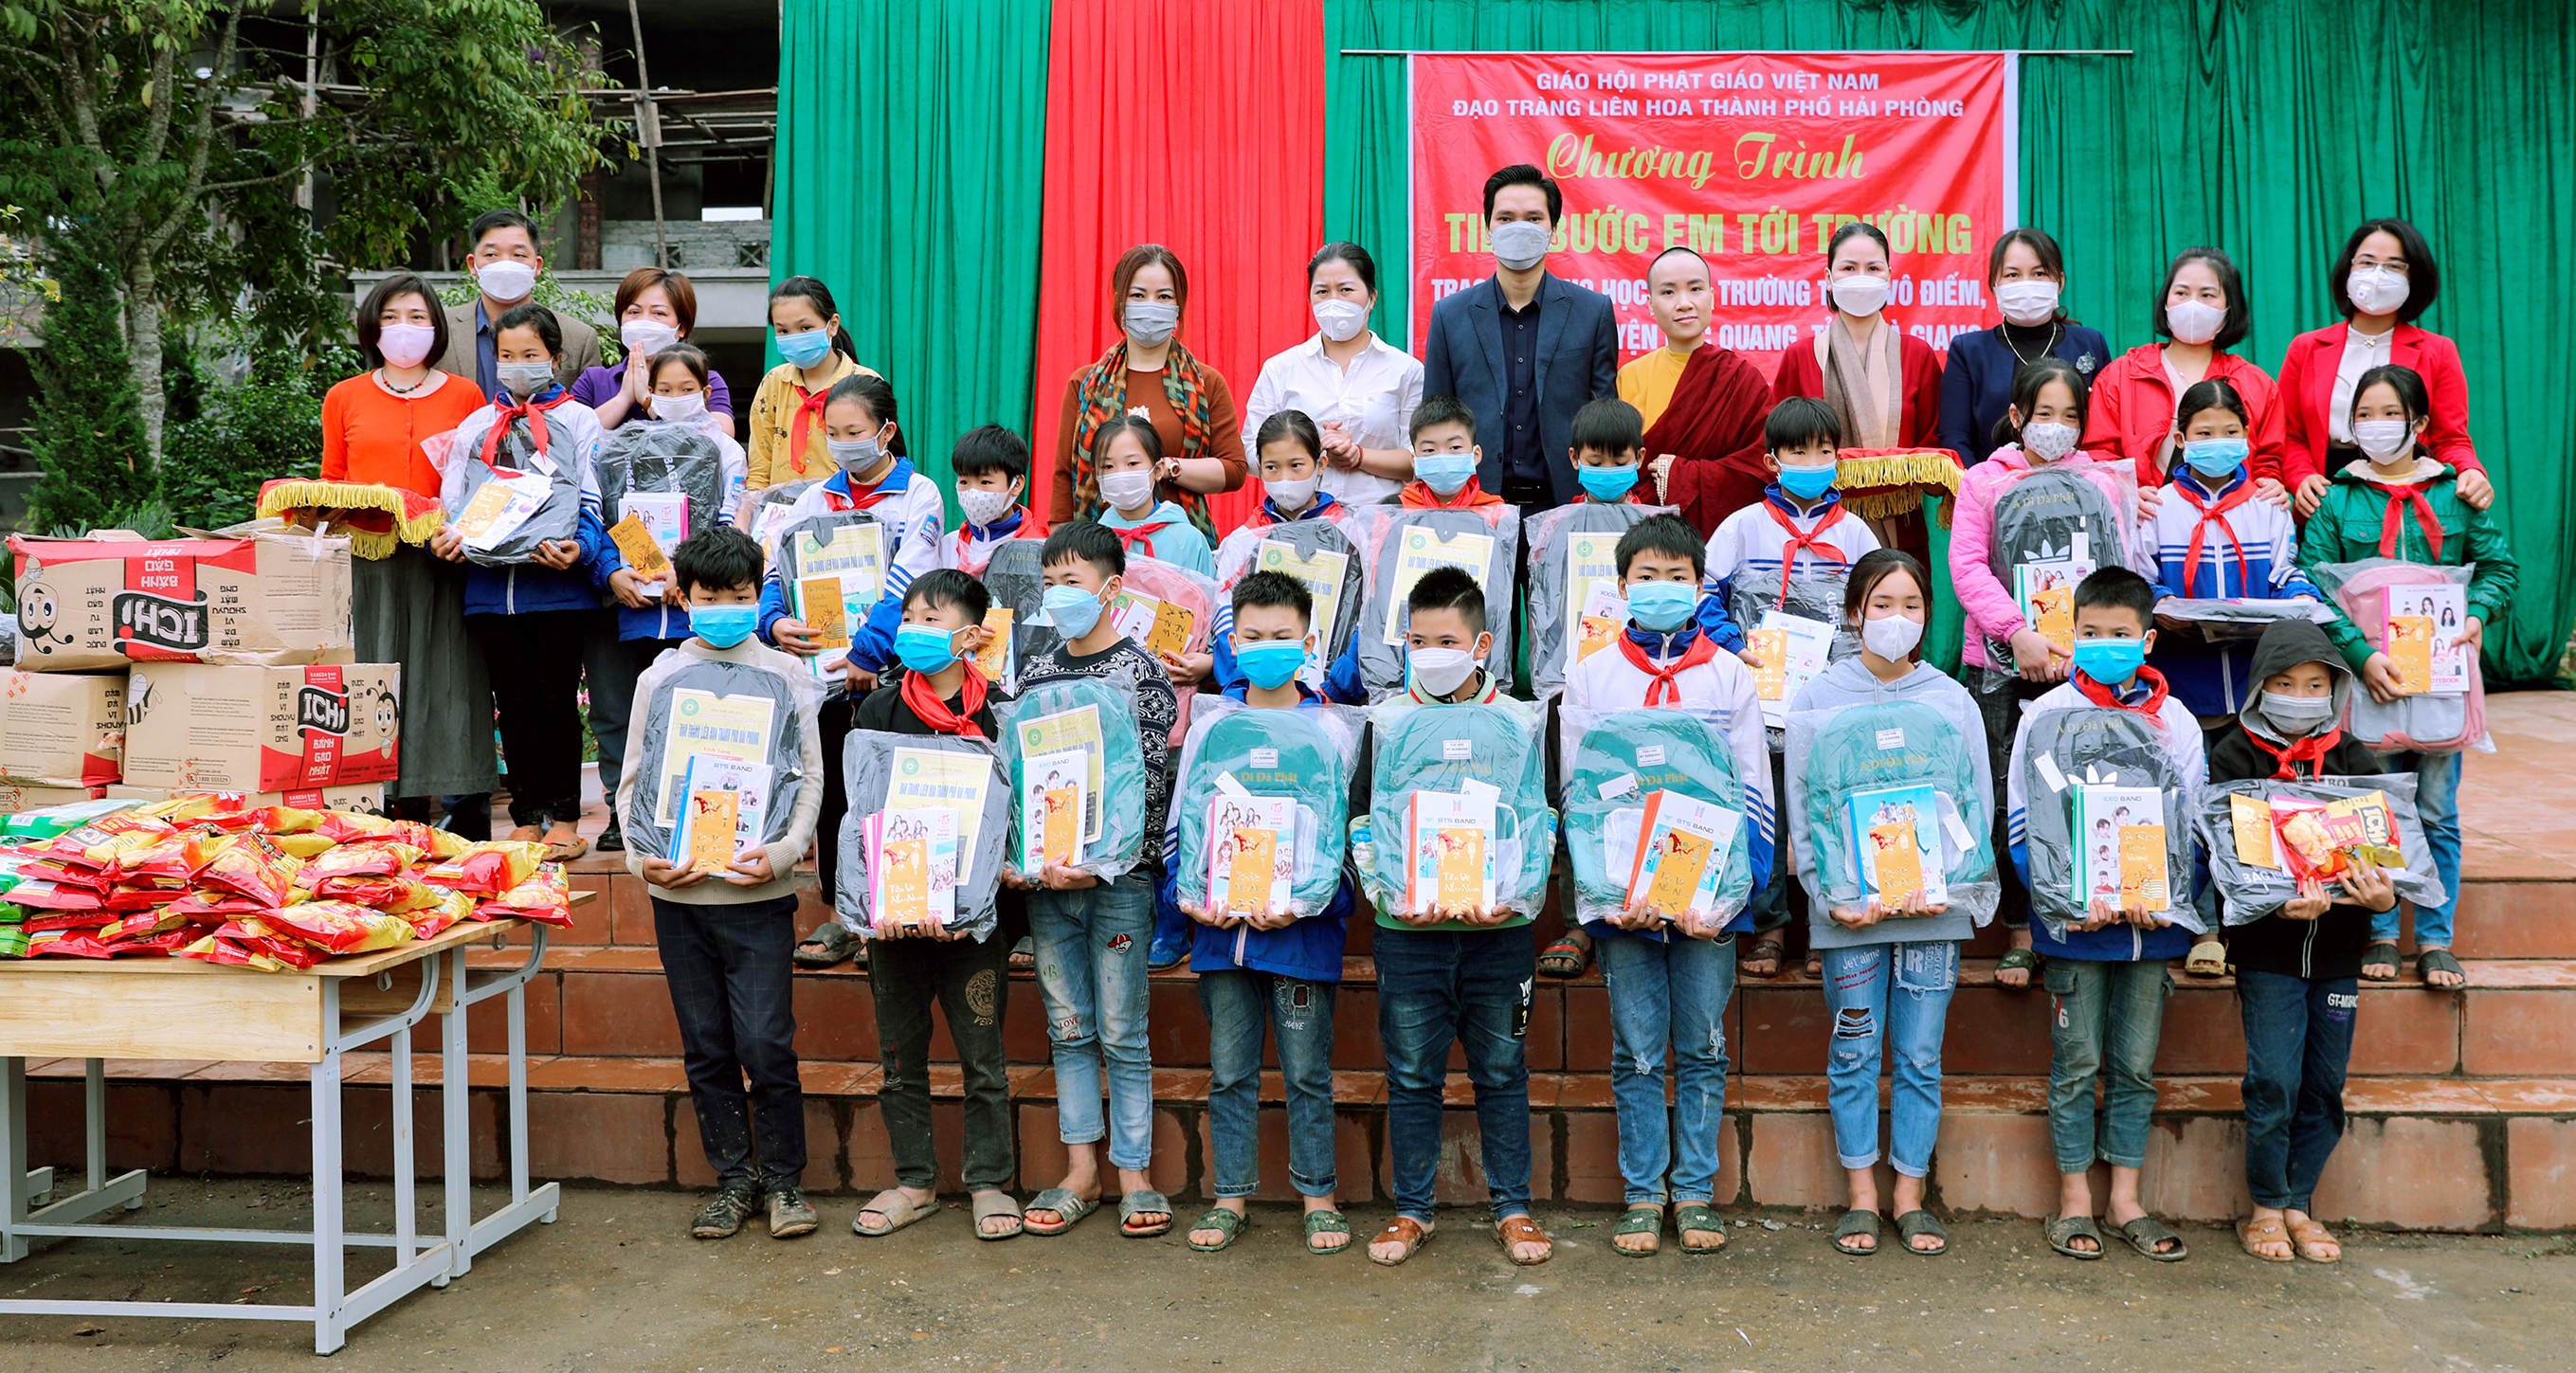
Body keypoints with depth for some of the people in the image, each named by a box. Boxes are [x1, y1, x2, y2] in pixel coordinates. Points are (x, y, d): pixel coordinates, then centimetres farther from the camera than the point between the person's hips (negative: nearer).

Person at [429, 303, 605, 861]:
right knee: (514, 704, 8)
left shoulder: (580, 421, 5)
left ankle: (565, 819, 10)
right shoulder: (476, 426, 15)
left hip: (558, 586, -4)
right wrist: (446, 540, -7)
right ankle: (527, 818, 16)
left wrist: (580, 549, -22)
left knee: (556, 701, 0)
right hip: (492, 586, 4)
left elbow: (593, 503, -2)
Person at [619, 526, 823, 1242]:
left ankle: (784, 1179, 12)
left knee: (766, 1044, -5)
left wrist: (782, 852, -13)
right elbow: (632, 781, 11)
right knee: (706, 1048, 8)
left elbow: (809, 780, 2)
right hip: (678, 892, 2)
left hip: (759, 892, -2)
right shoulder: (660, 678, 9)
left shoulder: (784, 675, 4)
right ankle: (733, 1178, 22)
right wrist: (643, 855, -6)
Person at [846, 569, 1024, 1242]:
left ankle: (990, 1182, 19)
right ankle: (913, 1181, 25)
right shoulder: (879, 711, 3)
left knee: (983, 1055, 5)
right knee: (901, 1056, 11)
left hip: (971, 913, -2)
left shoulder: (999, 715, -3)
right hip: (892, 912, 2)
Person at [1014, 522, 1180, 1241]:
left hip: (1118, 879, -5)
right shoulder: (1036, 671, 10)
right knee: (1068, 1029, 10)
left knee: (1122, 1033, 1)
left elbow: (1153, 785, -10)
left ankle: (1133, 1174, 11)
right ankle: (1081, 1172, 19)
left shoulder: (1141, 674, -5)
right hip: (1048, 881, 5)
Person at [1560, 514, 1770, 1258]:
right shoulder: (1590, 678, 6)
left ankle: (1695, 1194, 18)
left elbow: (1754, 794, 4)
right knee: (1637, 1052, 5)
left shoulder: (1730, 675, 6)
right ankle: (1643, 1195, 15)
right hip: (1621, 898, 0)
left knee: (1702, 1048, 7)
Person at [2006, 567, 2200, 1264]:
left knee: (2136, 1064, 10)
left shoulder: (2177, 721, 6)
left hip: (2154, 922, 2)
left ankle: (2125, 1199, 21)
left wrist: (2162, 897, -9)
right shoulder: (2046, 715, -2)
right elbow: (2022, 823, -3)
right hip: (2074, 921, -2)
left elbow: (2193, 826, 7)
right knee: (2076, 1062, 4)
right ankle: (2073, 1201, 15)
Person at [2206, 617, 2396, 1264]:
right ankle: (2266, 1207, 13)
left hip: (2337, 950, 3)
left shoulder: (2355, 762, 6)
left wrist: (2383, 896, -20)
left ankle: (2299, 1205, 24)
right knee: (2273, 1083, -5)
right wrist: (2276, 904, -28)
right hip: (2268, 949, -3)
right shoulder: (2234, 758, -3)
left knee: (2325, 1086, 9)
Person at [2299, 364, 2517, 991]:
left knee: (2437, 812, 6)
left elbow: (2499, 564, 11)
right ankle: (2380, 934, 14)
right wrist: (2361, 654, -17)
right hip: (2368, 677, -1)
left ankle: (2435, 938, 14)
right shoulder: (2336, 501, 1)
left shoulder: (2456, 493, 7)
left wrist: (2476, 615, -8)